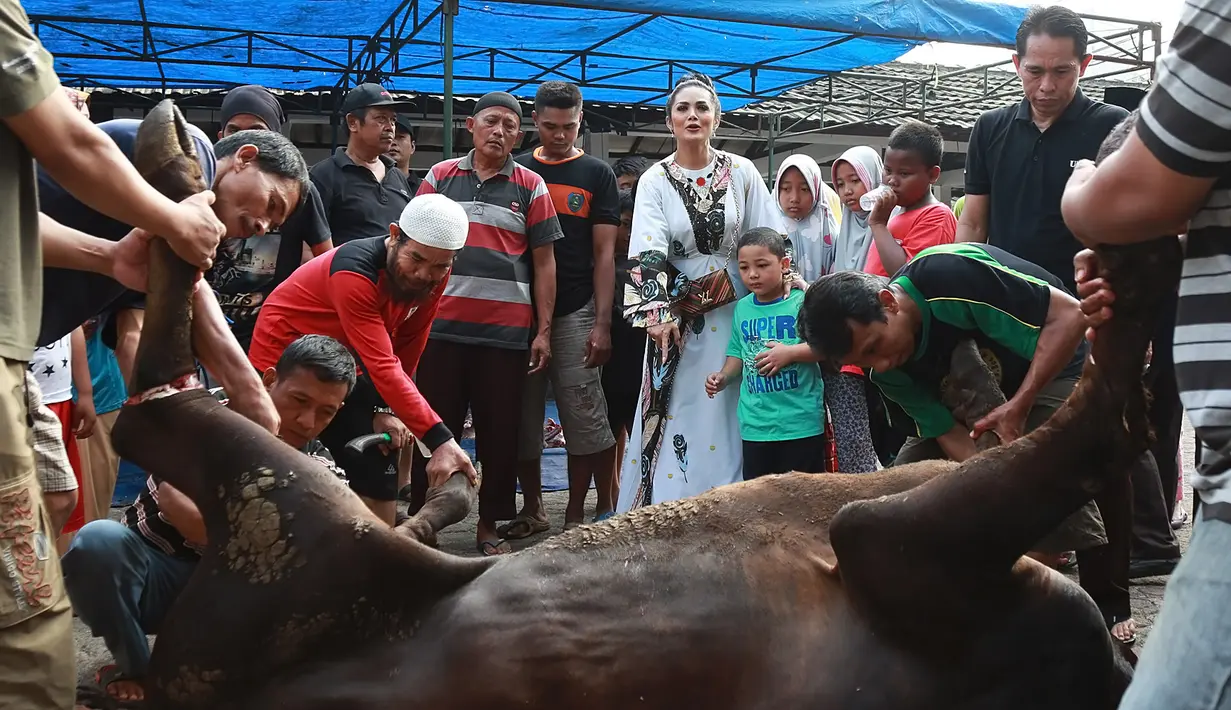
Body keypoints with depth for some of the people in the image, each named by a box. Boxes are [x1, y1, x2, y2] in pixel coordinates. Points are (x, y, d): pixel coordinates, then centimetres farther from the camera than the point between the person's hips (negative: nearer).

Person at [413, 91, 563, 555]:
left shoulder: (531, 186, 6)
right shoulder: (440, 177, 9)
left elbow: (544, 263, 6)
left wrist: (543, 331, 0)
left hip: (508, 331, 0)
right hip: (441, 326, 1)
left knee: (500, 432, 6)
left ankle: (489, 527, 18)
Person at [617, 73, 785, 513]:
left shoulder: (741, 173, 2)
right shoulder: (655, 181, 0)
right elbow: (647, 254, -8)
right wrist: (657, 313, -18)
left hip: (735, 312, 1)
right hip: (678, 315, -1)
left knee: (725, 413, 4)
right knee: (677, 411, -2)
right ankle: (666, 504, 6)